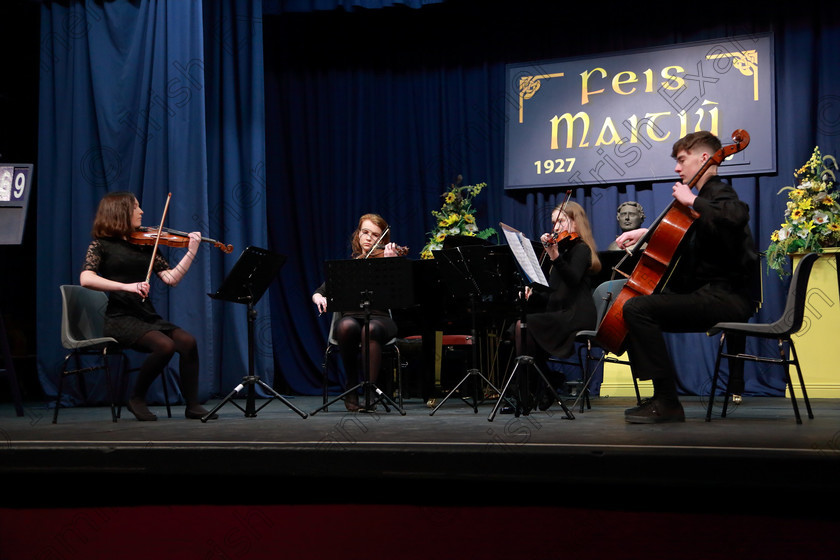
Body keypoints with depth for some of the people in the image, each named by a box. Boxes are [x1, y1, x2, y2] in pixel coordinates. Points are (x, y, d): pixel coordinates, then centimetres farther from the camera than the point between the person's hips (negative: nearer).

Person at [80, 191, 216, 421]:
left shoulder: (145, 244, 15)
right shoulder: (102, 245, 0)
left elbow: (171, 278, 8)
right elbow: (86, 279, -18)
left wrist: (191, 252, -1)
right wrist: (126, 286, -29)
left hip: (146, 315, 5)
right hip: (119, 318, -5)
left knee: (187, 341, -20)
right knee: (165, 345, -29)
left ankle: (193, 405, -11)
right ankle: (136, 399, -7)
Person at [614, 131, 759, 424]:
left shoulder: (719, 194, -8)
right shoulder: (707, 197, 21)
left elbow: (736, 217, -35)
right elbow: (676, 236, 39)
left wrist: (692, 201, -23)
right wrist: (645, 233, 24)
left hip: (726, 297, -11)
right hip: (712, 293, 11)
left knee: (637, 308, -23)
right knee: (640, 309, 20)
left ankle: (667, 402, -23)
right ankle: (662, 397, 15)